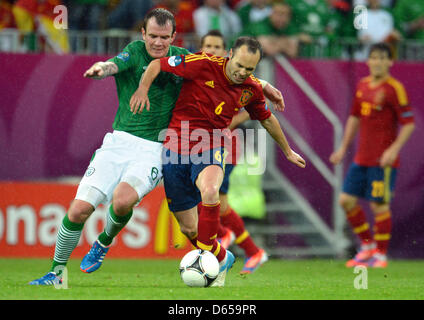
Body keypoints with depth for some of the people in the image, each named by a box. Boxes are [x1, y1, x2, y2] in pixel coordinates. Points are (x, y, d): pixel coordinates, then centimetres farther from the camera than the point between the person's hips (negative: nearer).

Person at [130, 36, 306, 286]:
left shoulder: (252, 89, 0)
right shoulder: (205, 64, -14)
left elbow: (266, 118, 21)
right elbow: (158, 64, -7)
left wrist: (287, 151, 32)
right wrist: (143, 88, -24)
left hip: (210, 151, 1)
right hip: (176, 151, -1)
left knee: (209, 191, -35)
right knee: (190, 229, 1)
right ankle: (221, 258, 30)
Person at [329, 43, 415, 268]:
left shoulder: (394, 88, -10)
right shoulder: (363, 86, 11)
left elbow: (409, 123, -12)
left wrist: (394, 149, -22)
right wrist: (343, 148, 21)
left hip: (383, 160, -7)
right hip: (361, 157, 7)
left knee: (379, 205, -4)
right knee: (347, 200, 6)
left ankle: (381, 255, 7)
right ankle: (367, 245, 20)